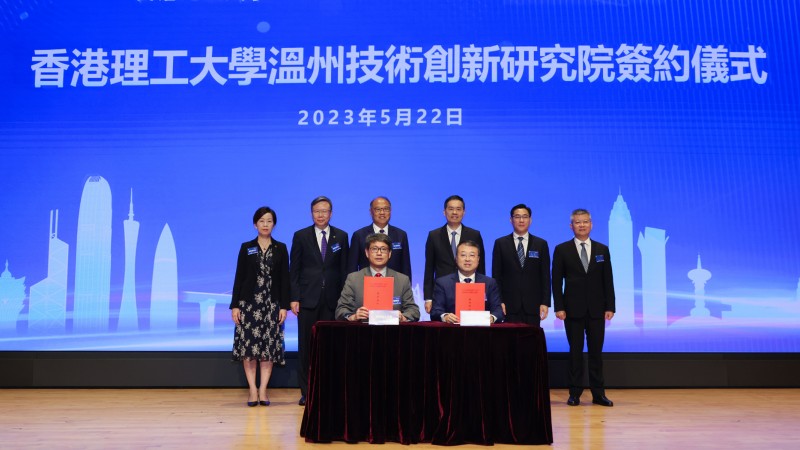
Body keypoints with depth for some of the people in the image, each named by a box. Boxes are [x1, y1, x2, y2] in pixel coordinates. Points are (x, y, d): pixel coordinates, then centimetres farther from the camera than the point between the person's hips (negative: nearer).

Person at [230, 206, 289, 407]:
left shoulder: (281, 249, 5)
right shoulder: (246, 248, 5)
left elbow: (284, 279, 3)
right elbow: (239, 277, 3)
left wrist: (284, 306, -4)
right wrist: (234, 305, -3)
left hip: (272, 304, 0)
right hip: (249, 303, 0)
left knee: (268, 346, 1)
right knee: (248, 346, -2)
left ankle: (263, 390, 8)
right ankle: (252, 390, 6)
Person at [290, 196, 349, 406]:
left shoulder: (341, 236, 8)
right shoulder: (301, 236, 5)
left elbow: (344, 269, 7)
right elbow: (294, 269, 3)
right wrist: (294, 298, -4)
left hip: (332, 300, 1)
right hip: (308, 299, 0)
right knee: (306, 346, 4)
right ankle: (306, 391, 13)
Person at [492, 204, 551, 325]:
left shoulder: (541, 244, 8)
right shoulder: (500, 243, 6)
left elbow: (545, 276, 6)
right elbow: (496, 275, 4)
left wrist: (545, 302, -1)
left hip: (533, 305, 1)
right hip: (510, 305, -1)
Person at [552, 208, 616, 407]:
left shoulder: (602, 250, 8)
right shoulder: (562, 250, 2)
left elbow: (608, 280, 7)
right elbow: (557, 281, -1)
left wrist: (610, 307, 0)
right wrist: (559, 307, -7)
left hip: (596, 309, 2)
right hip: (573, 309, -2)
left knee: (596, 351, 5)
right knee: (575, 351, 3)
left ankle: (598, 393, 12)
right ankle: (575, 393, 11)